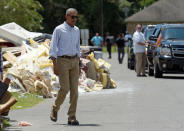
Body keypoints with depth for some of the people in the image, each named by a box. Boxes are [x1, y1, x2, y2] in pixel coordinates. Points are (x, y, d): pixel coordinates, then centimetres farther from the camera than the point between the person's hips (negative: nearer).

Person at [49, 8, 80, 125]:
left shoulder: (76, 30, 11)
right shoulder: (58, 30, -6)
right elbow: (53, 48, -8)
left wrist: (78, 65, 14)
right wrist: (55, 65, -16)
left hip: (74, 61, 5)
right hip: (62, 61, -5)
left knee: (74, 89, -3)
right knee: (64, 88, -14)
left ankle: (72, 117, 0)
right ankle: (55, 108, 13)